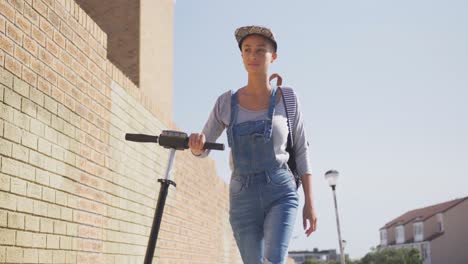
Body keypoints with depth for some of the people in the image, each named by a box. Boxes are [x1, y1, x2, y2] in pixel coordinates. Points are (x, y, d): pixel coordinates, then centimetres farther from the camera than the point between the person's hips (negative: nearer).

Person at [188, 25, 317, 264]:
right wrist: (196, 143, -19)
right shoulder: (226, 102, 3)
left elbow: (301, 153, 5)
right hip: (243, 199, 2)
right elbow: (201, 150, 7)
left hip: (281, 194, -2)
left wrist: (310, 203, 1)